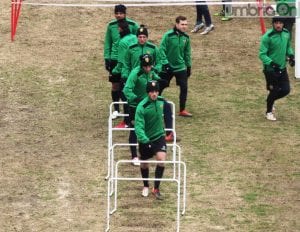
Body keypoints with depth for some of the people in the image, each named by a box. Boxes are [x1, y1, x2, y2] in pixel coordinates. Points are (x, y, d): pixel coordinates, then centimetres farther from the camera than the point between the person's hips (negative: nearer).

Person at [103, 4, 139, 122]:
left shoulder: (132, 25, -5)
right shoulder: (111, 25, 3)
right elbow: (107, 43, 8)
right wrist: (106, 58, 3)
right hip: (115, 58, 2)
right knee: (115, 84, 6)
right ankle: (116, 109, 17)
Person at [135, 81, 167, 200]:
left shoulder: (161, 101, -6)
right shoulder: (142, 107, -23)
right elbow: (138, 126, -28)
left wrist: (165, 129, 24)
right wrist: (144, 140, -42)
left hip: (159, 136, 2)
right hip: (145, 139, -2)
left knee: (161, 158, -18)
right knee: (144, 163, 13)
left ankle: (156, 188, -7)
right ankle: (146, 186, 40)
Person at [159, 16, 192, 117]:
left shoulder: (186, 37, 2)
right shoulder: (168, 35, -14)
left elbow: (187, 53, 11)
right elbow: (162, 50, -13)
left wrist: (188, 66, 12)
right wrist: (165, 63, -19)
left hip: (181, 67, 4)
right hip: (168, 67, -4)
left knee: (184, 88, -2)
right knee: (160, 87, 6)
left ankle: (182, 110, 8)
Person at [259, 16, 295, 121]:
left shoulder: (286, 33, 0)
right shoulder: (267, 37, -19)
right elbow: (262, 54, -19)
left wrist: (291, 55, -1)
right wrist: (271, 63, -32)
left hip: (282, 68, 6)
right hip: (270, 69, -6)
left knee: (286, 90, 6)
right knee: (274, 91, 2)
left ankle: (270, 101, 37)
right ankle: (269, 112, 28)